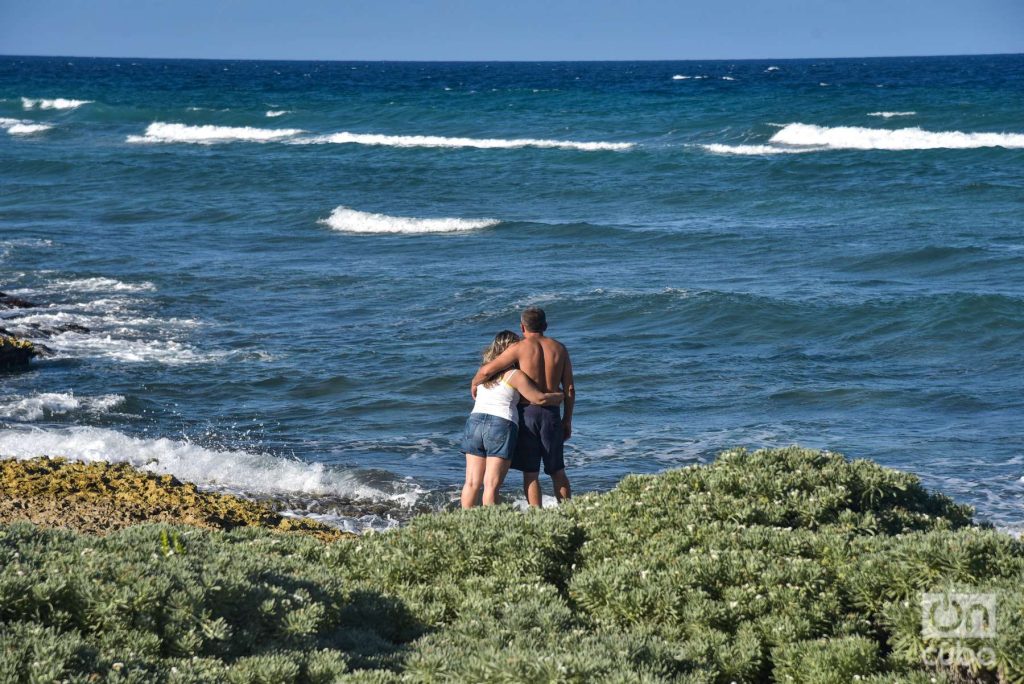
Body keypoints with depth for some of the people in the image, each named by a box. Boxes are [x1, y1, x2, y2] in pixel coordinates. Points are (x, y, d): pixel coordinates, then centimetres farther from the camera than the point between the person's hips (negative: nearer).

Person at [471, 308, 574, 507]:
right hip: (551, 413, 3)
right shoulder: (559, 348, 7)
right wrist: (567, 420, 15)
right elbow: (569, 389, 7)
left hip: (527, 412, -3)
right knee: (557, 471, 14)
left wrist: (474, 384, 10)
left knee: (530, 473, 3)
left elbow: (487, 370, -10)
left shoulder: (520, 348, -5)